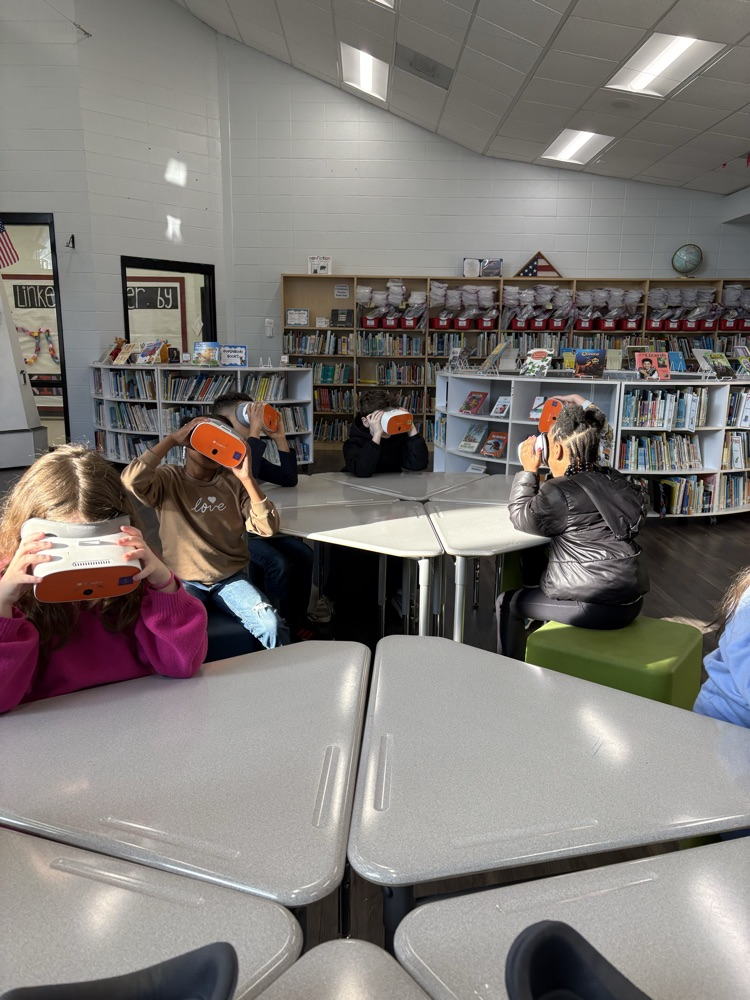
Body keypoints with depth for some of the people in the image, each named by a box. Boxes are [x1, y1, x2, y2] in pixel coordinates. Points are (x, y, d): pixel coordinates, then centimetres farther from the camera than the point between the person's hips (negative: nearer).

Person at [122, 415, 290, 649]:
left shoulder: (233, 483, 3)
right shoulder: (167, 479, -2)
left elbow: (267, 527, -7)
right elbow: (131, 480, -25)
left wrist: (247, 479, -17)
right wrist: (172, 439, -19)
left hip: (231, 578, 2)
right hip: (184, 579, -2)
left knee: (272, 626, -19)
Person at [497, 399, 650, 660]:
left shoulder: (558, 493, -18)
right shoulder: (611, 479, 5)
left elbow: (521, 518, 0)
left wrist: (529, 470, 4)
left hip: (597, 607, -8)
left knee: (508, 602, 11)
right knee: (539, 590, 31)